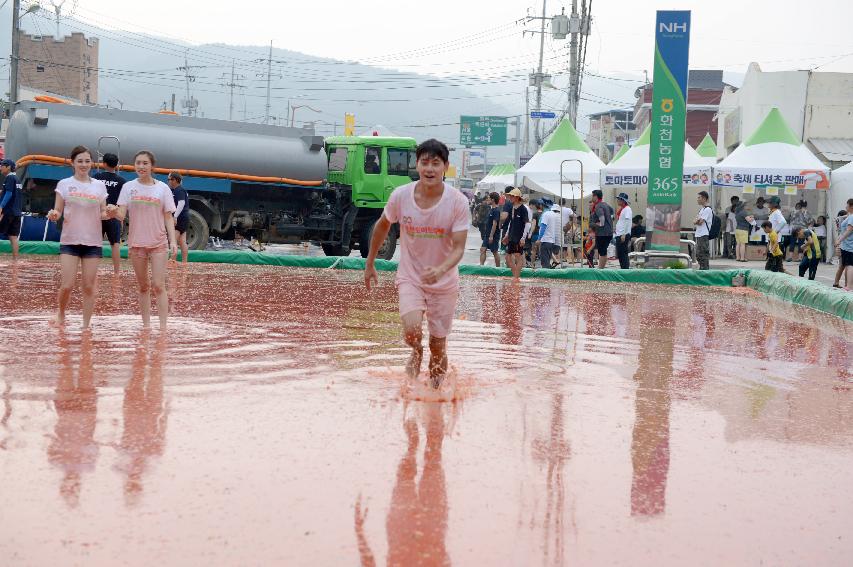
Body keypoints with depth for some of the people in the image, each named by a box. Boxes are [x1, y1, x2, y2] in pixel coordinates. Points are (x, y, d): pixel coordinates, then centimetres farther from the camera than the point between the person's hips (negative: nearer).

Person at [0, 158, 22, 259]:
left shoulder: (9, 178, -8)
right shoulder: (16, 178, 18)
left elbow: (8, 194, -17)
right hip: (16, 212, 8)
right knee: (13, 236, 6)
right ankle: (15, 258, 2)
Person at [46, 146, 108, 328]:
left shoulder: (99, 186, 7)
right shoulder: (64, 184, 2)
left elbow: (103, 213, 10)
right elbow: (58, 212, 3)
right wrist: (54, 215, -20)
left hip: (93, 242, 2)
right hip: (69, 240, -1)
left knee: (89, 286, 1)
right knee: (67, 285, -8)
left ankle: (86, 325, 11)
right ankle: (60, 314, 20)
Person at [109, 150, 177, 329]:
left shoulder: (162, 188, 1)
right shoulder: (129, 187, 3)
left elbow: (168, 217, 2)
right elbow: (121, 215, -4)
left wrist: (173, 241, -7)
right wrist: (113, 212, -27)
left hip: (159, 243, -2)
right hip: (136, 243, 2)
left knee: (158, 286, -8)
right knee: (143, 286, 10)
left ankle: (163, 327, -7)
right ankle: (146, 325, 18)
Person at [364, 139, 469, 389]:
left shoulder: (458, 201, -16)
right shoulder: (400, 195, -12)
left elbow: (459, 247, -16)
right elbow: (382, 226, 7)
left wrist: (440, 270, -36)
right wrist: (369, 264, 14)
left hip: (444, 282, 0)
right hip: (410, 277, 0)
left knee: (438, 347, 6)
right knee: (412, 330, -25)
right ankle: (416, 352, 8)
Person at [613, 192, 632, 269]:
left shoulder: (627, 209, -12)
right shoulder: (620, 209, 16)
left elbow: (627, 222, -18)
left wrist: (624, 235, -22)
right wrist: (616, 229, 16)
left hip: (624, 235, -10)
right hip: (618, 235, 10)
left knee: (623, 253, -8)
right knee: (619, 254, 12)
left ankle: (625, 268, -5)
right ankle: (623, 268, 19)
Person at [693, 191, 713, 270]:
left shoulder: (708, 209, -11)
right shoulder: (701, 209, 20)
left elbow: (700, 222, -17)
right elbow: (694, 222, 15)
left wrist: (696, 221, 3)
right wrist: (697, 221, -6)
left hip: (704, 235, -10)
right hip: (699, 235, 10)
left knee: (704, 255, -10)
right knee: (698, 255, 14)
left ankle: (705, 270, -9)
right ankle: (701, 269, 22)